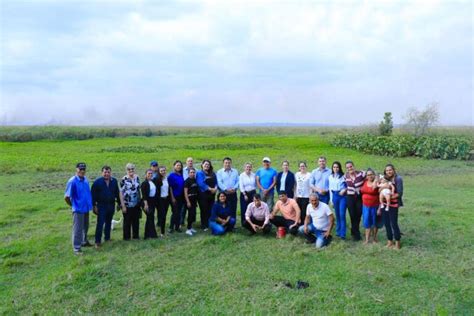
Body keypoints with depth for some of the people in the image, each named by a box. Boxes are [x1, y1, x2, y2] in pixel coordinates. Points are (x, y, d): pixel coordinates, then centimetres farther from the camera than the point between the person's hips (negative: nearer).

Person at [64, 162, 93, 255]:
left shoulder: (85, 179, 1)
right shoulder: (72, 181, -18)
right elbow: (66, 197, -15)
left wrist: (89, 203, 9)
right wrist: (73, 205, -2)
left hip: (86, 208, 7)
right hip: (78, 209, -6)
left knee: (85, 227, 21)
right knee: (77, 229, 2)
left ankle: (84, 241, 39)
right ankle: (76, 248, 13)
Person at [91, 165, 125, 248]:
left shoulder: (114, 181, 4)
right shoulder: (97, 182, -8)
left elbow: (117, 193, 11)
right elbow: (93, 194, -8)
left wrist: (119, 203, 11)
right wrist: (94, 206, -11)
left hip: (111, 205, 4)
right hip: (101, 206, -4)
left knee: (108, 223, 16)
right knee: (100, 223, -6)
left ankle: (107, 238, 29)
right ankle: (98, 241, 1)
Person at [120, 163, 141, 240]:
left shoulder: (137, 177, 6)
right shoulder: (124, 179, -11)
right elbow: (121, 192, -11)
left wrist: (139, 200, 14)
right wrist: (122, 205, -14)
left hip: (136, 203, 5)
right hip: (127, 204, -5)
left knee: (136, 220, 13)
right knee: (127, 221, 6)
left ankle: (135, 235, 26)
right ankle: (126, 236, 19)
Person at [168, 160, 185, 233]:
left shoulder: (181, 175, 6)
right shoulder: (171, 175, -8)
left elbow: (183, 186, 10)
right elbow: (170, 187, -10)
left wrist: (184, 196, 5)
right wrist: (172, 197, -13)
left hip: (181, 197, 5)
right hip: (174, 197, -5)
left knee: (179, 212, 11)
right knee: (175, 212, -1)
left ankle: (177, 227, 20)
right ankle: (171, 227, 11)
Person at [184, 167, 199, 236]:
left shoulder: (195, 180, 8)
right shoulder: (187, 181, -10)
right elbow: (185, 192, -13)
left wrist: (196, 200, 13)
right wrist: (188, 202, -17)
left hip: (194, 199, 6)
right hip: (189, 199, -6)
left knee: (193, 213, 10)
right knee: (191, 213, -7)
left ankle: (190, 227, 23)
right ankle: (188, 229, 0)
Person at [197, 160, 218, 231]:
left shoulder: (212, 173, 15)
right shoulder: (200, 173, -3)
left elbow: (216, 182, 10)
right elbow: (201, 184, -15)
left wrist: (215, 188, -11)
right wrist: (210, 189, -18)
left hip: (212, 194, 5)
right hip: (203, 194, -5)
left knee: (211, 210, 6)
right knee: (204, 210, -1)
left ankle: (210, 224, 15)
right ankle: (204, 226, 7)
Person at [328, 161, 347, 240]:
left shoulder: (343, 176, -4)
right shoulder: (331, 177, 10)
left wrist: (344, 190, -18)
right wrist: (331, 200, 12)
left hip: (342, 196, -4)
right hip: (335, 196, 4)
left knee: (342, 215, -9)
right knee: (337, 214, 10)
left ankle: (342, 233, -6)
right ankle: (338, 231, 20)